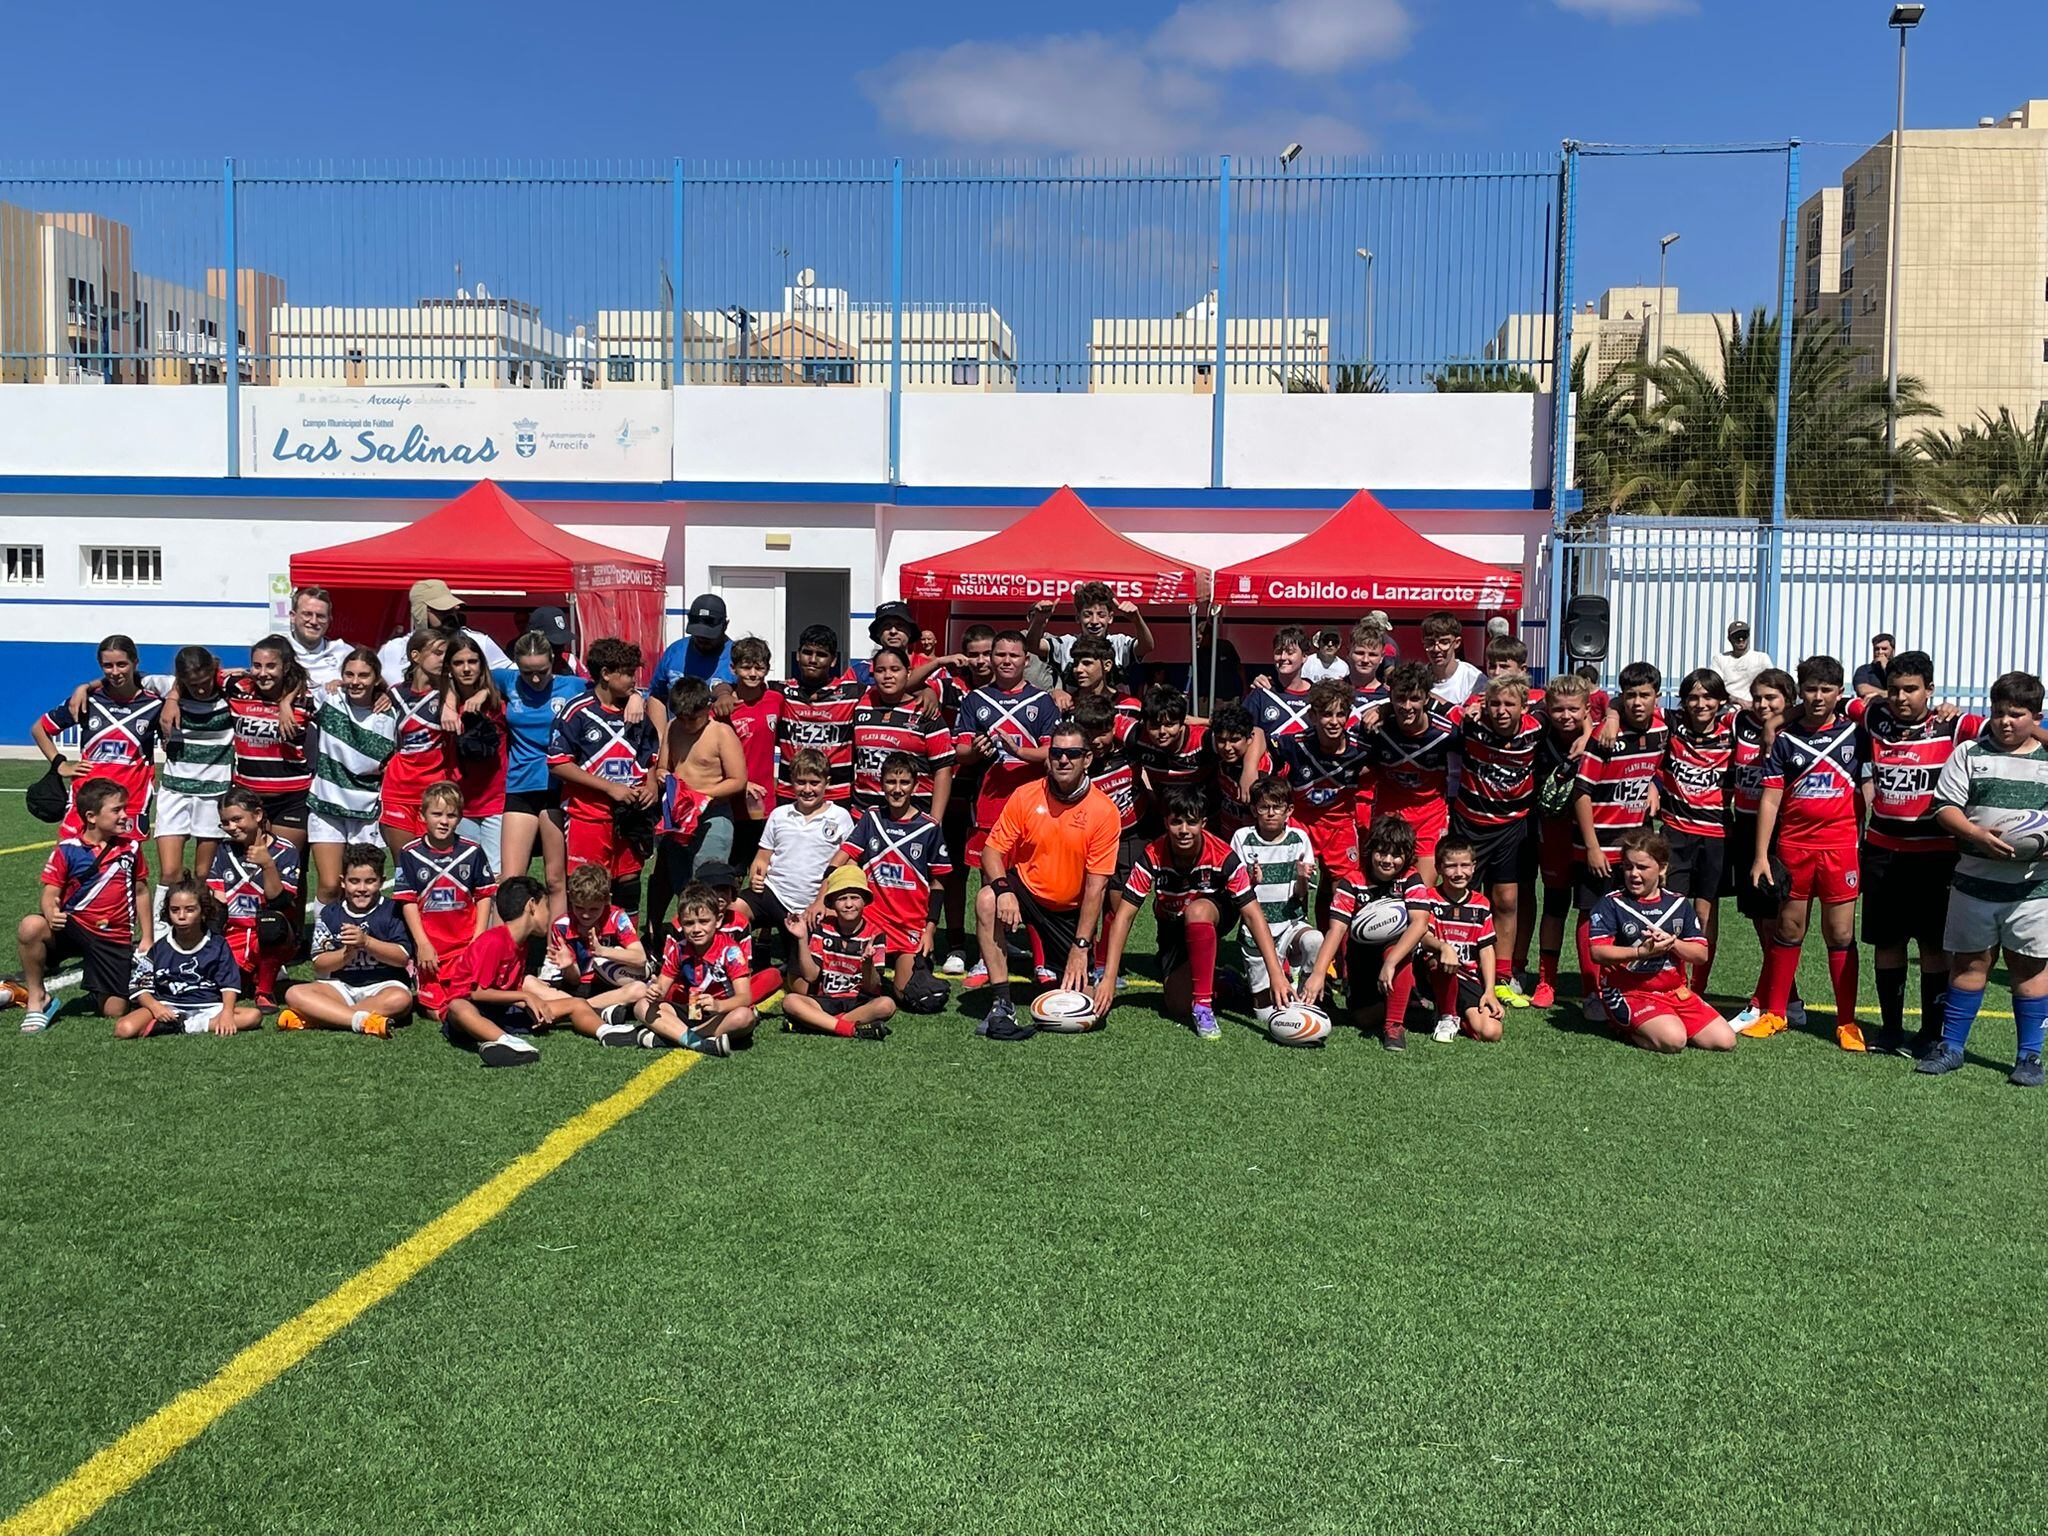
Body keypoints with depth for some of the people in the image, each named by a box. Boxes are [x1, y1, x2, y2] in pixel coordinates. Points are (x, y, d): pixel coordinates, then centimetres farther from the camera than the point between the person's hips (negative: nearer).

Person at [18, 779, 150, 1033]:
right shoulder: (68, 849, -6)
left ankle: (93, 988, 33)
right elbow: (51, 893, -8)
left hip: (115, 940, 2)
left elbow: (141, 891, 11)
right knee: (30, 927, -35)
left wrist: (147, 939, 9)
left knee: (115, 1012, -6)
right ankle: (37, 998, -12)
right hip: (73, 927, -1)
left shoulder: (131, 846, 2)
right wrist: (51, 913, -32)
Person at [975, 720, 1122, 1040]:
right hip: (1025, 890, 0)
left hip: (1071, 910, 0)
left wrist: (1081, 946, -19)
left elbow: (1095, 886, -15)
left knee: (1080, 992, -8)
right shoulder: (1024, 796, -9)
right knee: (987, 900, -33)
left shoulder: (1104, 811, -13)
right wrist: (1003, 889, -29)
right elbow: (992, 850, -7)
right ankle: (1002, 1004, -26)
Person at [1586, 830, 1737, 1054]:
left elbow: (1701, 955, 6)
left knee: (1725, 1040, -8)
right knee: (1673, 1040, -30)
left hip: (1676, 991, 6)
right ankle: (1629, 1032, -1)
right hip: (1629, 993, -5)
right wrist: (1642, 952, -25)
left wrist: (1672, 942, -14)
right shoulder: (1611, 904, -3)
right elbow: (1598, 953, -16)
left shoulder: (1679, 903, 10)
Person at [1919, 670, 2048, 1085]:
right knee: (1970, 961, 8)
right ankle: (1951, 1046, 17)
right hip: (1975, 879, 0)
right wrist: (1978, 836, -17)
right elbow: (1945, 806, 0)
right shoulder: (1970, 753, 6)